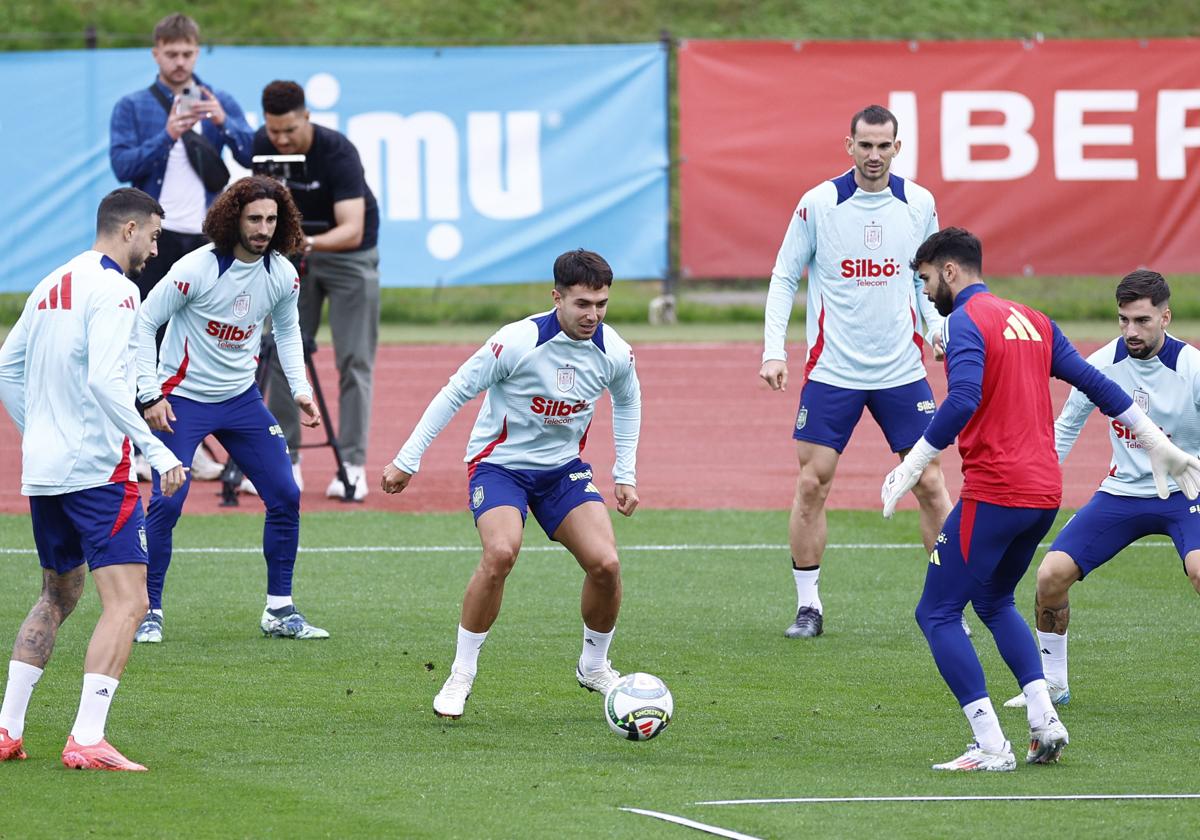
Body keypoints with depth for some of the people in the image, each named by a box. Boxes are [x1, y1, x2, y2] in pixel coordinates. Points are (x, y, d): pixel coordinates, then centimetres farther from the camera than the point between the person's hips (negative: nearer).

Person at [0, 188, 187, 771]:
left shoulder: (52, 286, 15)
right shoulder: (112, 289, -11)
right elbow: (104, 379, -23)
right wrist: (155, 449, -22)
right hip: (96, 467, -9)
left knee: (58, 596, 23)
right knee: (126, 602, -10)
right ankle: (86, 740, -20)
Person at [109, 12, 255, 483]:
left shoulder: (220, 104, 9)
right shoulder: (133, 108, 4)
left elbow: (252, 156, -1)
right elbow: (122, 165, -8)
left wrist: (222, 122, -18)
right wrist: (168, 135, -20)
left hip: (206, 239, 2)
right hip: (153, 239, -2)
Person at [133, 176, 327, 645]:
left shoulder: (282, 275, -3)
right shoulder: (197, 269, -20)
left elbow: (287, 330, 16)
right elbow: (144, 322, -12)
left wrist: (300, 390, 4)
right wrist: (150, 395, -16)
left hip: (241, 398, 5)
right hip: (183, 397, -5)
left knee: (285, 496, 0)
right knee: (166, 502, -14)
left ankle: (280, 610, 12)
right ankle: (149, 611, 0)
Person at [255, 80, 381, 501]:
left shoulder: (338, 153, -30)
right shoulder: (263, 146, -14)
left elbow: (352, 230, -39)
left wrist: (310, 243, -54)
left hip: (348, 255, -5)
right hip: (294, 253, 5)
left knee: (353, 361, -8)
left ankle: (352, 466, -8)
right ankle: (285, 460, 3)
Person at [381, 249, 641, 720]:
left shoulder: (614, 353, -9)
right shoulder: (518, 342, -23)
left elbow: (627, 402, 15)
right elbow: (455, 393, -13)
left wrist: (625, 475, 12)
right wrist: (407, 461, -11)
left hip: (563, 467, 4)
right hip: (499, 463, -4)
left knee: (605, 562, -14)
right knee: (501, 552, -30)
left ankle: (594, 667, 14)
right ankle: (461, 676, -15)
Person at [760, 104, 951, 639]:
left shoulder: (919, 204, 1)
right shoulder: (819, 203, -5)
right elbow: (784, 277, 1)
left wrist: (936, 325, -3)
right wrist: (774, 349, -8)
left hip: (902, 371, 2)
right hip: (832, 370, -2)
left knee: (929, 483, 0)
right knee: (811, 484, -4)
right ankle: (808, 605, 6)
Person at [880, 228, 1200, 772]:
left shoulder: (966, 321, -8)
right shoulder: (1032, 320, 16)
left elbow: (962, 401, -24)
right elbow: (1095, 384, 18)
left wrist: (913, 466, -21)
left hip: (993, 493, -8)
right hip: (1045, 492, 9)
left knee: (937, 613, 0)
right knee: (994, 602, 27)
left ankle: (990, 746, -10)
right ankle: (1044, 720, 11)